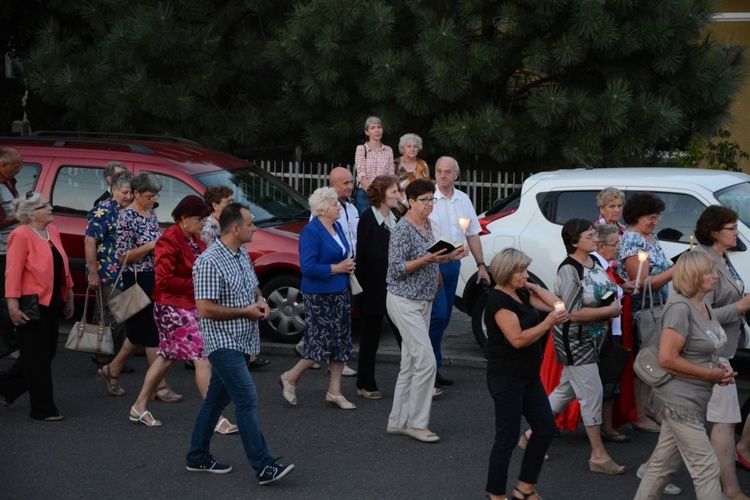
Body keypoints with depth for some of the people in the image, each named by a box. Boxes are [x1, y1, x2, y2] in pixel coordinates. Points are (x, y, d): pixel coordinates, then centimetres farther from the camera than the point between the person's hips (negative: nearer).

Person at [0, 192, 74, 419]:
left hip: (51, 303, 8)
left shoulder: (52, 231, 10)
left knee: (48, 352, 13)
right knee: (37, 356, 0)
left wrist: (69, 295, 19)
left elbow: (62, 265, 17)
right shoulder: (21, 235, -14)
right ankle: (43, 409, 10)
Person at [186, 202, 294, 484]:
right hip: (224, 344, -9)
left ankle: (197, 457, 26)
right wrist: (246, 312, -16)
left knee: (217, 399, 15)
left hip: (242, 342, 9)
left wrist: (260, 302, 2)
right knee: (247, 400, -12)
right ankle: (263, 467, -12)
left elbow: (253, 288, 25)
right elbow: (205, 309, -23)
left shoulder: (243, 255, 9)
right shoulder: (210, 262, -20)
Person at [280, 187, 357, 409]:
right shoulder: (311, 232, -16)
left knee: (340, 342, 8)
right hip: (318, 295, -9)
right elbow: (308, 267, -23)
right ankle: (290, 378, 12)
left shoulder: (337, 227, 10)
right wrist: (336, 268, -18)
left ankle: (334, 393, 16)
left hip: (339, 292, 9)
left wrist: (348, 266, 2)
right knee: (323, 342, -8)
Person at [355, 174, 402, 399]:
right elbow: (362, 254, -13)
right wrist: (362, 284, -16)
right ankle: (365, 385, 15)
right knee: (370, 338, 5)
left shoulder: (395, 217, 11)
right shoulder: (368, 218, -11)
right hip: (373, 287, -6)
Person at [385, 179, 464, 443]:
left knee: (411, 364, 11)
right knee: (426, 361, -13)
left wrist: (448, 257, 7)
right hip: (404, 302, -9)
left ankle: (398, 421, 17)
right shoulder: (403, 229, -16)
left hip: (423, 301, 9)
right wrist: (427, 259, -27)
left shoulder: (427, 225, 11)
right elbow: (397, 268, -19)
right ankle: (416, 423, -5)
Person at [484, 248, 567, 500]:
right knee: (507, 437, -3)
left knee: (545, 429, 10)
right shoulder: (498, 300, -17)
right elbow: (518, 339, -23)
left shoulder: (521, 294, 10)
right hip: (507, 377, -9)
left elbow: (556, 305, 10)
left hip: (529, 375, 9)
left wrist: (534, 287, 3)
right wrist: (548, 323, -24)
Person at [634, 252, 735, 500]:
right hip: (680, 401, -9)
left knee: (664, 464, 16)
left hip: (692, 401, 9)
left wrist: (720, 369, 2)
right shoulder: (680, 308, -20)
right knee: (706, 468, -6)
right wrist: (711, 375, -18)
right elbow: (667, 358, -25)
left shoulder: (705, 306, 10)